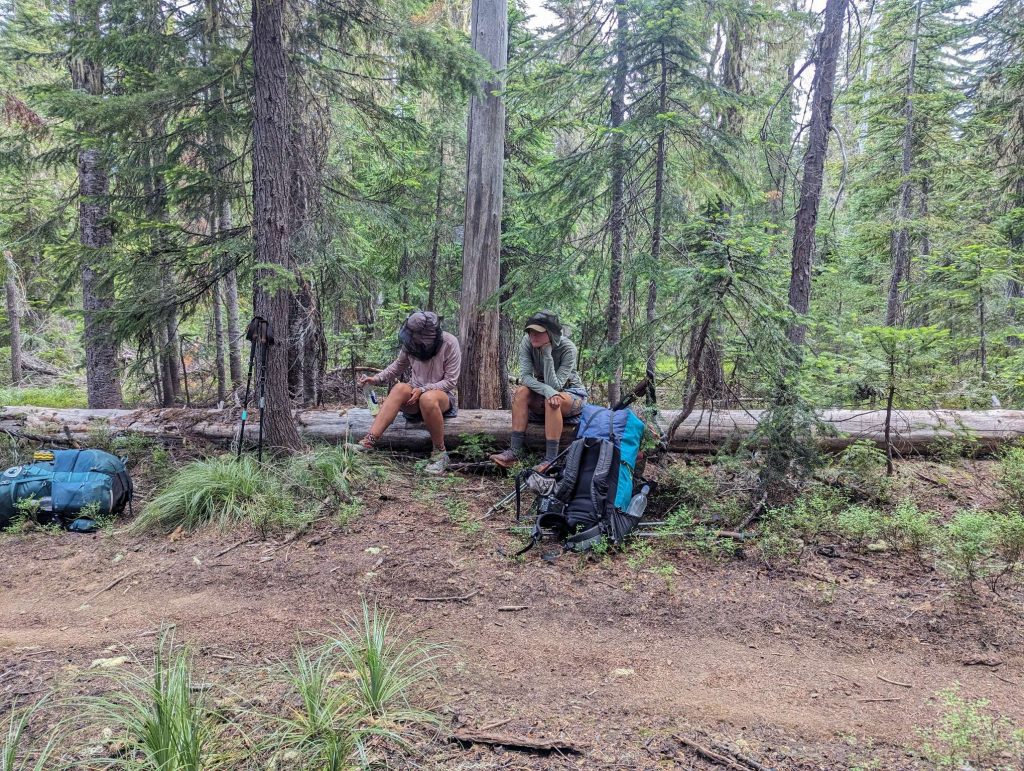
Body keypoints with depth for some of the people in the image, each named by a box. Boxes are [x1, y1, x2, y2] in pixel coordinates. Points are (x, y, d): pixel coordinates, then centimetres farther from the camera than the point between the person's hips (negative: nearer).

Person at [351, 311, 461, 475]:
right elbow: (398, 366, 9)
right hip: (416, 395, 4)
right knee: (400, 388, -30)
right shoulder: (411, 343, -8)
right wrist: (376, 379, -6)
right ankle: (368, 442, -38)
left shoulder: (449, 343, -17)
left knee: (428, 398, -39)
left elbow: (450, 381, -14)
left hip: (443, 395, -4)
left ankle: (440, 453, -22)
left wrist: (423, 389, -25)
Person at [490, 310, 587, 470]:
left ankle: (551, 460, -37)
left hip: (572, 394, -4)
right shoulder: (527, 342, -16)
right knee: (521, 391, -26)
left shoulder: (568, 348, -25)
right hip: (543, 393, 4)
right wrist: (547, 390, -39)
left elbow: (555, 385, -30)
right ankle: (515, 451, -29)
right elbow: (525, 376, -22)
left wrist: (547, 354, -35)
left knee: (552, 401, -37)